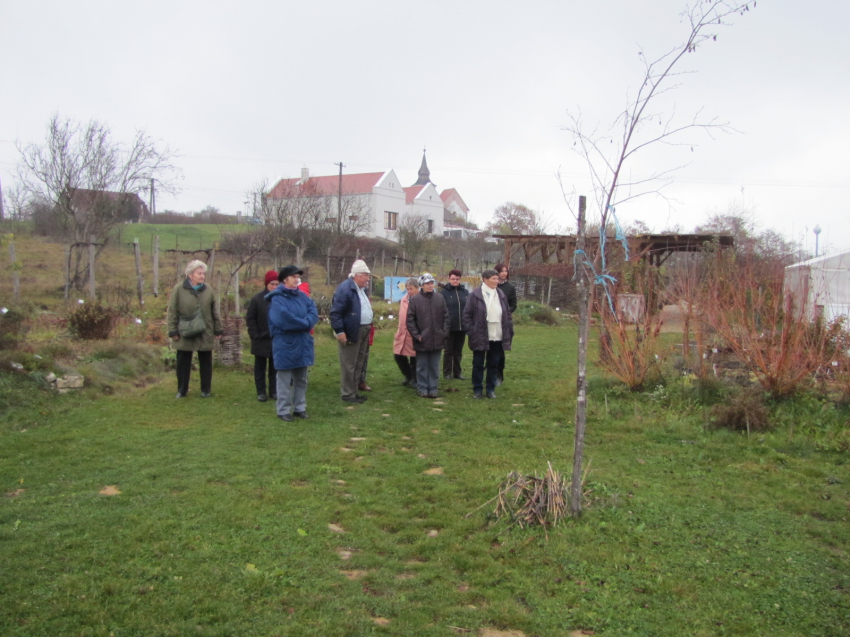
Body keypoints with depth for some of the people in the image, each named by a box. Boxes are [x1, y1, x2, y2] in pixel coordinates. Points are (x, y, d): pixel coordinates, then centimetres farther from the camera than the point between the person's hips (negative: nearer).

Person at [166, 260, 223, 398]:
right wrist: (173, 331, -8)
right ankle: (182, 390, 21)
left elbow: (214, 311, 6)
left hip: (205, 334, 2)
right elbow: (172, 311, -5)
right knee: (183, 362, 8)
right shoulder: (179, 289, -6)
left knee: (205, 362, 9)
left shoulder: (208, 289, 2)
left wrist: (218, 329, 6)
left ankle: (206, 389, 22)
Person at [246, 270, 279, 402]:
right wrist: (255, 335, -8)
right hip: (261, 340, -1)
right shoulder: (257, 299, -7)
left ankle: (273, 391, 21)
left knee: (275, 367, 11)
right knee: (260, 367, 9)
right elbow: (250, 319, -3)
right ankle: (261, 392, 17)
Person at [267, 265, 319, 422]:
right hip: (285, 344, -6)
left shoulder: (303, 296, 9)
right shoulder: (277, 298, -10)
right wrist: (304, 323, -13)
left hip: (303, 344, 6)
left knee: (301, 379, 13)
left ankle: (300, 408, 23)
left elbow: (314, 313, 0)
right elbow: (283, 319, -23)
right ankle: (283, 410, 9)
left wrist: (306, 323, -20)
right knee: (285, 380, 1)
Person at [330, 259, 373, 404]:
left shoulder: (362, 289, 15)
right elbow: (335, 312, -19)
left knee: (358, 364, 16)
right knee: (349, 365, -2)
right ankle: (347, 393, 6)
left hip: (363, 332, 10)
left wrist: (369, 326, 17)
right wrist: (339, 332, -22)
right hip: (350, 333, -9)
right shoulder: (345, 288, -15)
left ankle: (354, 390, 26)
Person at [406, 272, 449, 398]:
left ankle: (433, 388, 18)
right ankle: (422, 388, 16)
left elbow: (446, 317, 8)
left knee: (434, 366, 10)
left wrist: (444, 332, 0)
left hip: (437, 340, 2)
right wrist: (417, 335, -8)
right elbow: (410, 320, -3)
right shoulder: (414, 300, -6)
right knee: (422, 366, 7)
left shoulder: (440, 298, 4)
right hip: (422, 341, -2)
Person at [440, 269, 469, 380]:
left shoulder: (465, 292, 7)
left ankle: (457, 372, 21)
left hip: (462, 327, 3)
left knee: (458, 351, 12)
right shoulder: (444, 292, -3)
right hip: (449, 328, -3)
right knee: (449, 351, 6)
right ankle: (447, 373, 14)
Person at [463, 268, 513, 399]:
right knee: (478, 364, 6)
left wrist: (509, 332, 7)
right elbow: (467, 315, -5)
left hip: (497, 338, 4)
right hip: (480, 337, -4)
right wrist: (471, 332, -10)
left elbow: (507, 314, 13)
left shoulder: (501, 295, 9)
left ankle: (491, 389, 22)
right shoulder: (475, 295, -6)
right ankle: (477, 389, 17)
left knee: (493, 364, 11)